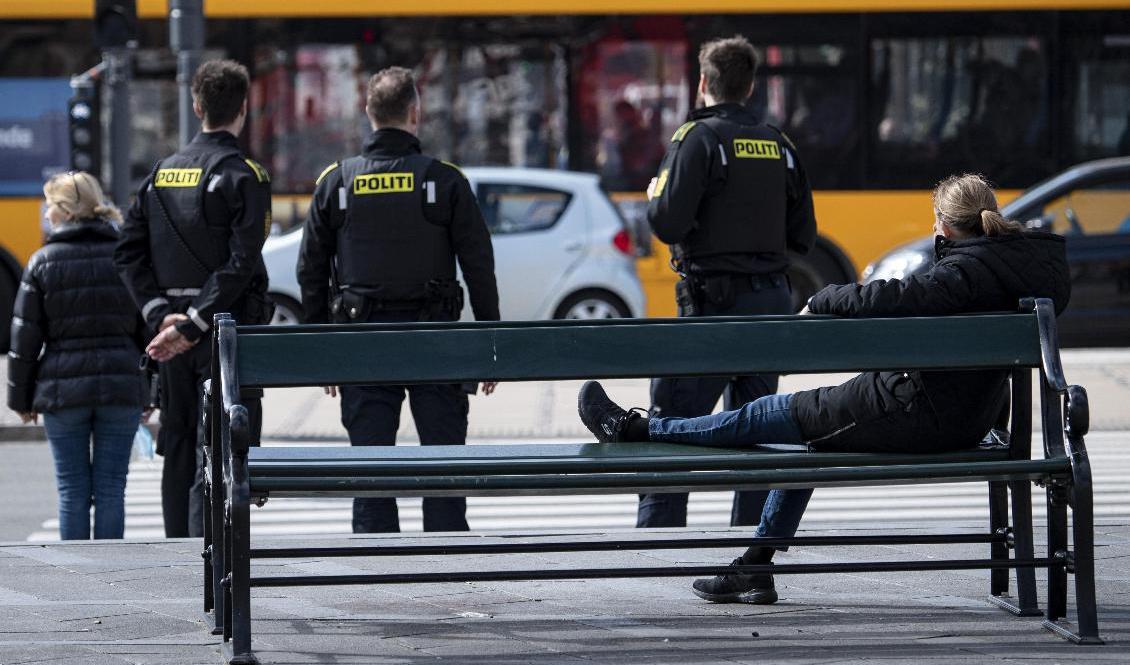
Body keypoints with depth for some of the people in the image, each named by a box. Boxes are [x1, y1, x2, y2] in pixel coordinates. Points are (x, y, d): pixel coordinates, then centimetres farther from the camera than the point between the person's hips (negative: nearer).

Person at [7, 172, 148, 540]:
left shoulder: (43, 262, -2)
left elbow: (25, 338, -1)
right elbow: (147, 330, 6)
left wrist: (21, 398, 8)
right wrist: (151, 393, 12)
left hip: (63, 389, -2)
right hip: (122, 387, 2)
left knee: (72, 490, 3)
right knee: (111, 488, 4)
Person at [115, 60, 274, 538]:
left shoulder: (161, 174, 10)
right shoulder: (244, 176, -8)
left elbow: (128, 254, 4)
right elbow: (241, 263, -18)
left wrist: (160, 315, -2)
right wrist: (192, 326, -17)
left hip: (173, 329, 5)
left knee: (178, 450, 12)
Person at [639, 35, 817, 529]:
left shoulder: (698, 138, -8)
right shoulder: (778, 145, 11)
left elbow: (668, 224, -17)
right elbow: (803, 237, 12)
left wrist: (654, 198, 5)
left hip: (715, 303, -6)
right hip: (772, 299, 6)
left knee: (672, 420, -4)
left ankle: (655, 538, -9)